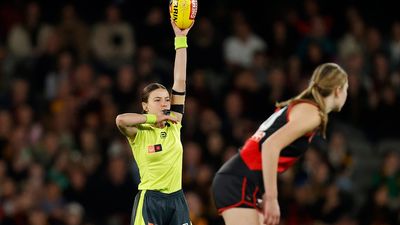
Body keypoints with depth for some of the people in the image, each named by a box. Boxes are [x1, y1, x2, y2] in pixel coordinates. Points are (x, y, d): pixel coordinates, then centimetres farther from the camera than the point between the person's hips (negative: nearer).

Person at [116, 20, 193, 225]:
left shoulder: (174, 126, 8)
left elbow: (180, 81, 4)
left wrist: (181, 39, 0)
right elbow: (121, 120, -29)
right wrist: (153, 118, -15)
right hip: (149, 200, -5)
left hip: (176, 200, 5)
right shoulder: (139, 133, -4)